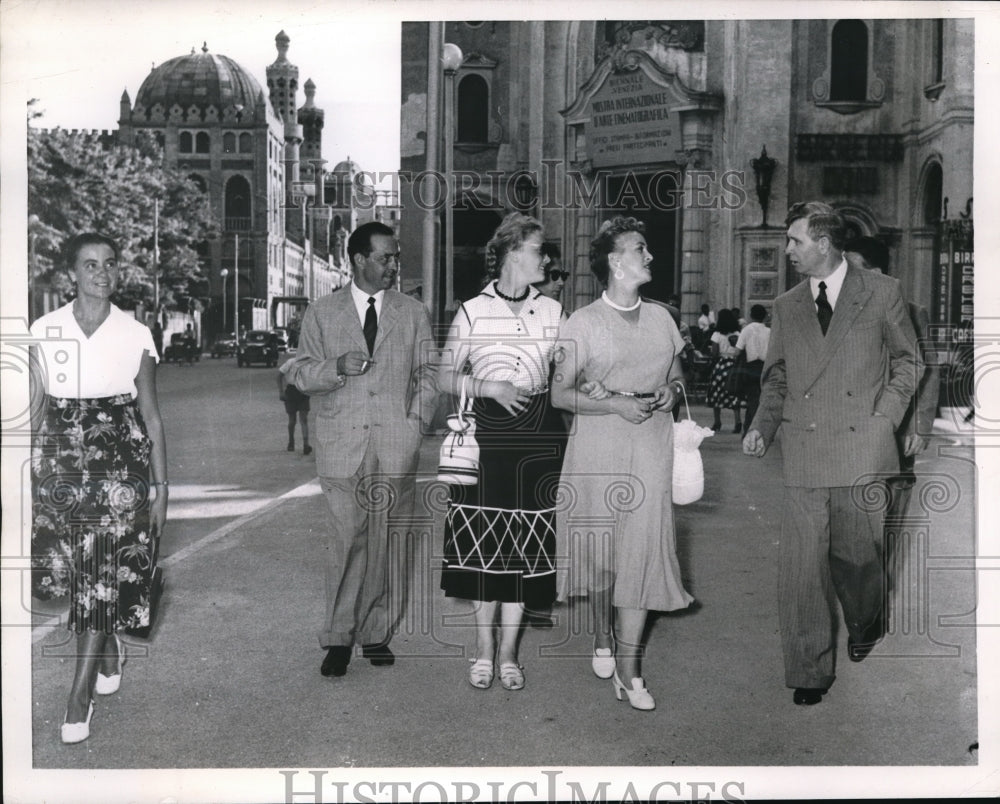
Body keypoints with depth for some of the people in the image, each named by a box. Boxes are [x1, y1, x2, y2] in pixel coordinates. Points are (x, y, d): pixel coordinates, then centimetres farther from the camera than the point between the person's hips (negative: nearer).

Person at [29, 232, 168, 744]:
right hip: (60, 465, 2)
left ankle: (80, 694, 8)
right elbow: (37, 408, 6)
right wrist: (26, 473, 3)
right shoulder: (44, 331, 3)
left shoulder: (135, 335, -1)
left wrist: (161, 487, 2)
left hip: (120, 466, -2)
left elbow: (151, 415, 3)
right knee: (67, 571, 5)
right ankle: (110, 648, 36)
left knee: (105, 579, -4)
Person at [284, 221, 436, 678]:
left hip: (397, 442, 1)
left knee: (388, 541, 2)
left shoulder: (413, 314, 14)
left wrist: (417, 420, 1)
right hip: (342, 443, -1)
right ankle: (339, 638, 4)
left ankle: (376, 633, 13)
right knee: (346, 540, -5)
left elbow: (427, 374, 16)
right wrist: (337, 368, -10)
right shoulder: (321, 314, 10)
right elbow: (298, 374, 9)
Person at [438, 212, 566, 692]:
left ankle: (508, 653, 16)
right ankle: (484, 650, 18)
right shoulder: (471, 312, 0)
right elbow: (446, 377, 1)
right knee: (482, 543, 3)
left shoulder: (552, 311, 7)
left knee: (523, 545, 4)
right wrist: (489, 387, -12)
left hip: (536, 438, 2)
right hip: (485, 436, -2)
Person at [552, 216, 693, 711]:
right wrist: (615, 403, -17)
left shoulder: (661, 318, 11)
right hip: (598, 447, -2)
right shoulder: (583, 324, -2)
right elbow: (559, 394, -4)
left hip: (650, 448, 2)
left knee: (642, 549, -5)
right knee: (600, 548, 7)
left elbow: (677, 375, 22)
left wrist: (672, 391, -1)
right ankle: (603, 639, 32)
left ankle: (628, 671, -1)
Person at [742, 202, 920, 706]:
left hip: (861, 452, -2)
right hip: (803, 454, 2)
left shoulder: (881, 293, 3)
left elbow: (906, 361, 10)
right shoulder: (786, 307, 11)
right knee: (802, 565, -1)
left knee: (857, 554, 10)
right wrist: (762, 427, -1)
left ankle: (865, 626, 42)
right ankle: (810, 671, 10)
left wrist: (884, 418, -1)